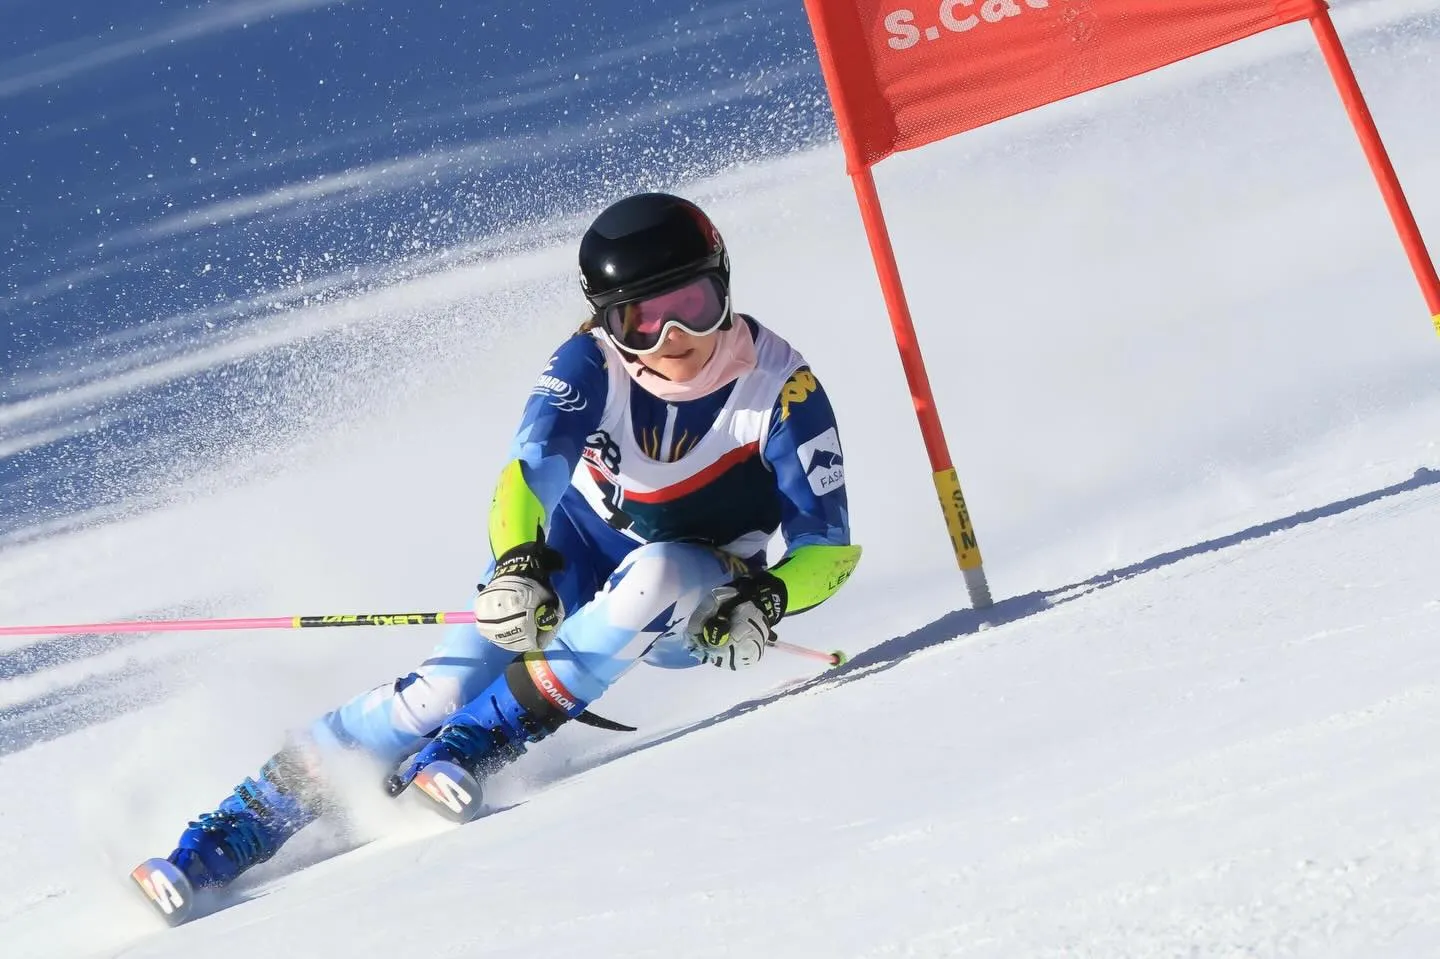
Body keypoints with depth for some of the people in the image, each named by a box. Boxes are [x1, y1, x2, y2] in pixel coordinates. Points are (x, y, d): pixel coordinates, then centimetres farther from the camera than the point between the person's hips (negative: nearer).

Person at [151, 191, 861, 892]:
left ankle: (468, 749, -30)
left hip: (693, 607, -1)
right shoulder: (590, 363, -18)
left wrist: (763, 601, -37)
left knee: (659, 577, -37)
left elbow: (828, 545, -18)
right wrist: (518, 567, -47)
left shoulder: (781, 388, -21)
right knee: (445, 690, -20)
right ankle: (232, 831, -12)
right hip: (574, 565, 1)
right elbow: (528, 474, -28)